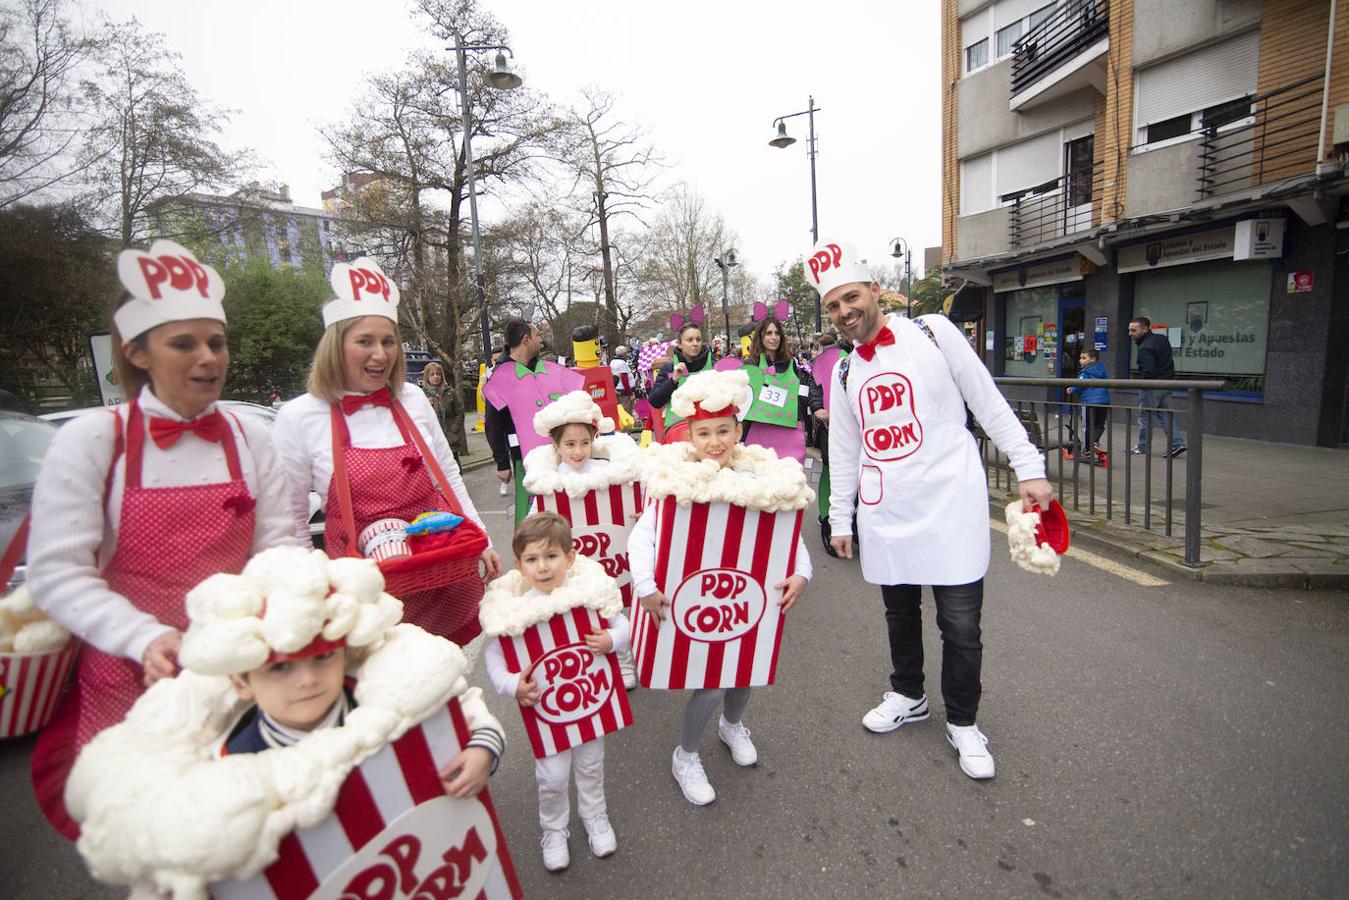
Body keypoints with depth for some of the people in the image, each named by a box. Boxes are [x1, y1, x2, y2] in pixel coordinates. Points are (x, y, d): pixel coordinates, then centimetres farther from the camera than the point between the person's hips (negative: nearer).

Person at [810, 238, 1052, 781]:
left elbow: (988, 402, -1)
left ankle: (962, 722, 25)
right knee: (899, 611, 17)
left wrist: (1029, 468, -4)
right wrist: (840, 518, 13)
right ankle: (908, 696, 40)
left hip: (950, 503, -4)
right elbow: (843, 452, 13)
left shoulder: (933, 332, -2)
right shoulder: (844, 374, 9)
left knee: (961, 624, 2)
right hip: (884, 515, 4)